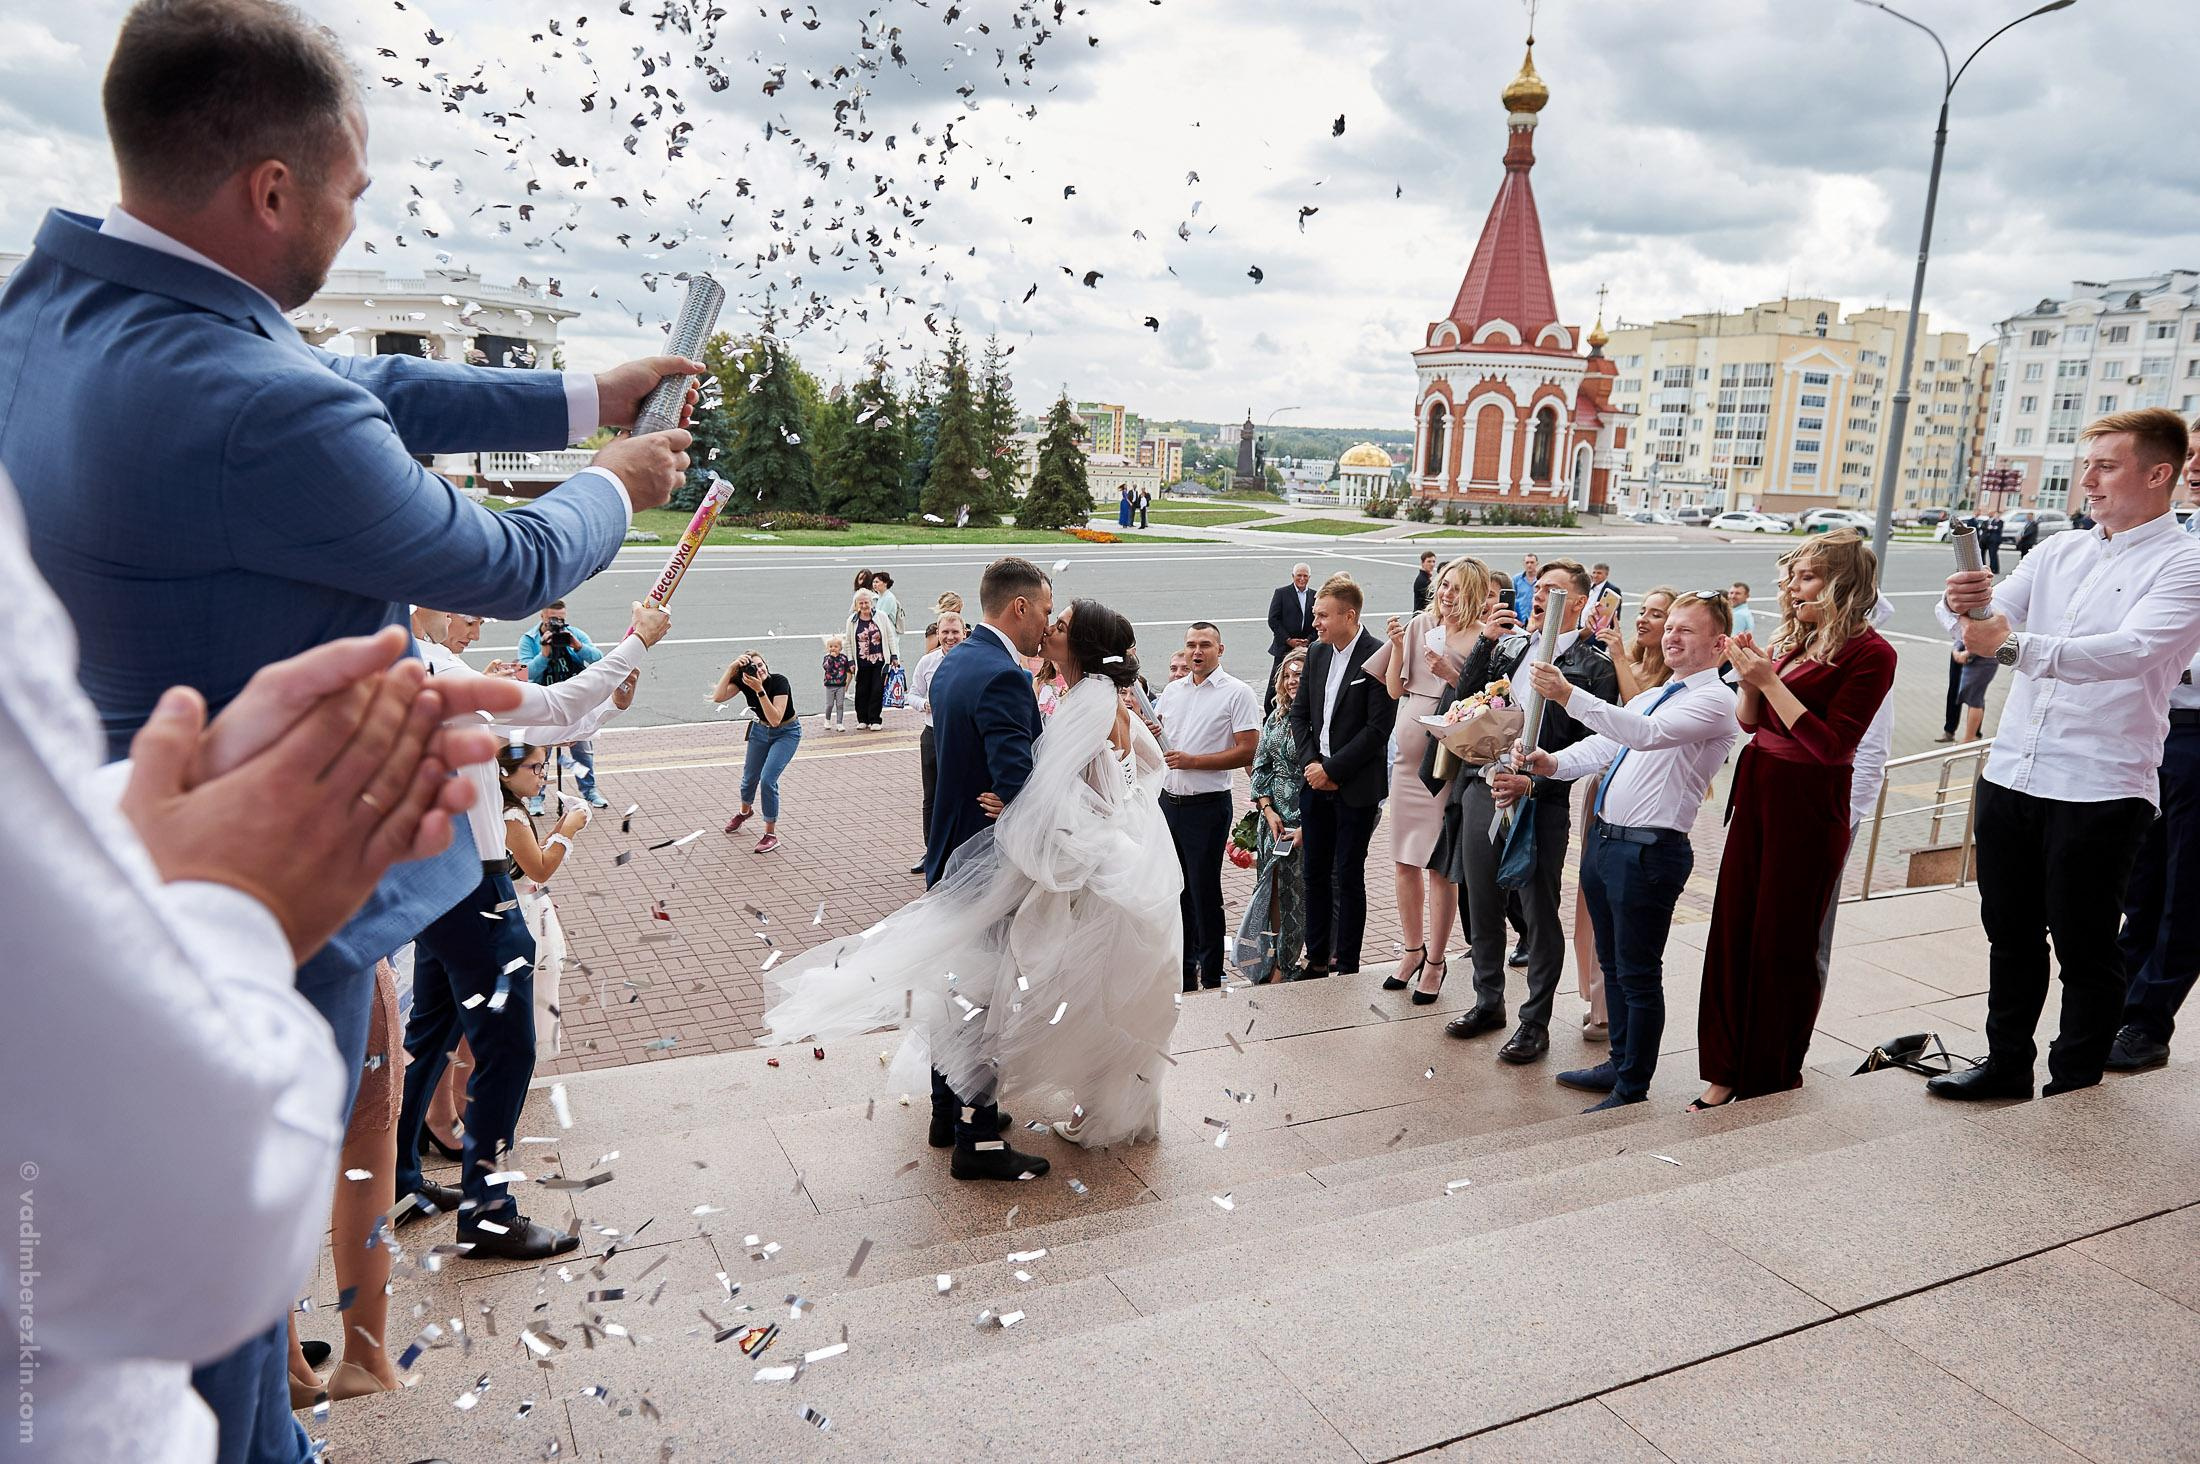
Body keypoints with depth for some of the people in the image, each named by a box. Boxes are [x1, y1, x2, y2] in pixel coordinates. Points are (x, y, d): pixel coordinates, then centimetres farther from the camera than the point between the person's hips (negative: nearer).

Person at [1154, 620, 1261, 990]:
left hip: (1207, 806, -6)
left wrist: (1192, 761, -17)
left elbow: (1246, 752, -13)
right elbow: (1151, 739, 19)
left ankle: (1211, 978, 13)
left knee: (1205, 892, 1)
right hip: (1168, 801, 6)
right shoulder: (1171, 691, 11)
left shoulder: (1237, 693, -6)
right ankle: (1182, 973, 26)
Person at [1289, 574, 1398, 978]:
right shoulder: (1317, 653, 7)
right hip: (1316, 780, 6)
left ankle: (1347, 967, 13)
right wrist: (1312, 763, -1)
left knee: (1348, 877, 2)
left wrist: (1332, 769, -15)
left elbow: (1379, 728, -17)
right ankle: (1317, 959, 24)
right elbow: (1299, 713, 13)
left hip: (1356, 788, -6)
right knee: (1315, 873, 12)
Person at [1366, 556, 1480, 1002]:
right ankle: (1412, 949, 29)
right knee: (1404, 860, 13)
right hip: (1408, 753, 5)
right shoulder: (1420, 624, 6)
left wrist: (1451, 674, -23)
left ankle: (1435, 960, 16)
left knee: (1439, 864, 1)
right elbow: (1394, 690, 6)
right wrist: (1397, 645, -7)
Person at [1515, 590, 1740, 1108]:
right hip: (1602, 838, 9)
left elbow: (1646, 734, -28)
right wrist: (1554, 763, -11)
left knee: (1638, 976, 2)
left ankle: (1632, 1091, 15)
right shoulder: (1650, 696, 18)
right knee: (1612, 965, 20)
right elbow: (1601, 746, 11)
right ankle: (1620, 1063, 36)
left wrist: (1568, 695, -34)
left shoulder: (1716, 701, -12)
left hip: (1649, 851, -9)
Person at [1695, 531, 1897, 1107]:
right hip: (1756, 794, 7)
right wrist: (1748, 678, -4)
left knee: (1782, 947, 4)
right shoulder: (1791, 639, 7)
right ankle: (1726, 1075, 22)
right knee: (1732, 934, 10)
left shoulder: (1869, 654, -11)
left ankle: (1773, 1082, 22)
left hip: (1809, 809, -7)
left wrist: (1770, 680, -18)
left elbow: (1831, 745, -19)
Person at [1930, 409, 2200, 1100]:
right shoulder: (2060, 552, 12)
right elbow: (1986, 626, 6)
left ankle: (2075, 1090, 21)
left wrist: (2017, 644, -38)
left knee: (2085, 948, 6)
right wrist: (1966, 604, -19)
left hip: (2100, 791, -6)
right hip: (2011, 776, 6)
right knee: (2011, 934, 15)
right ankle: (2006, 1065, 29)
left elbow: (2133, 650, -25)